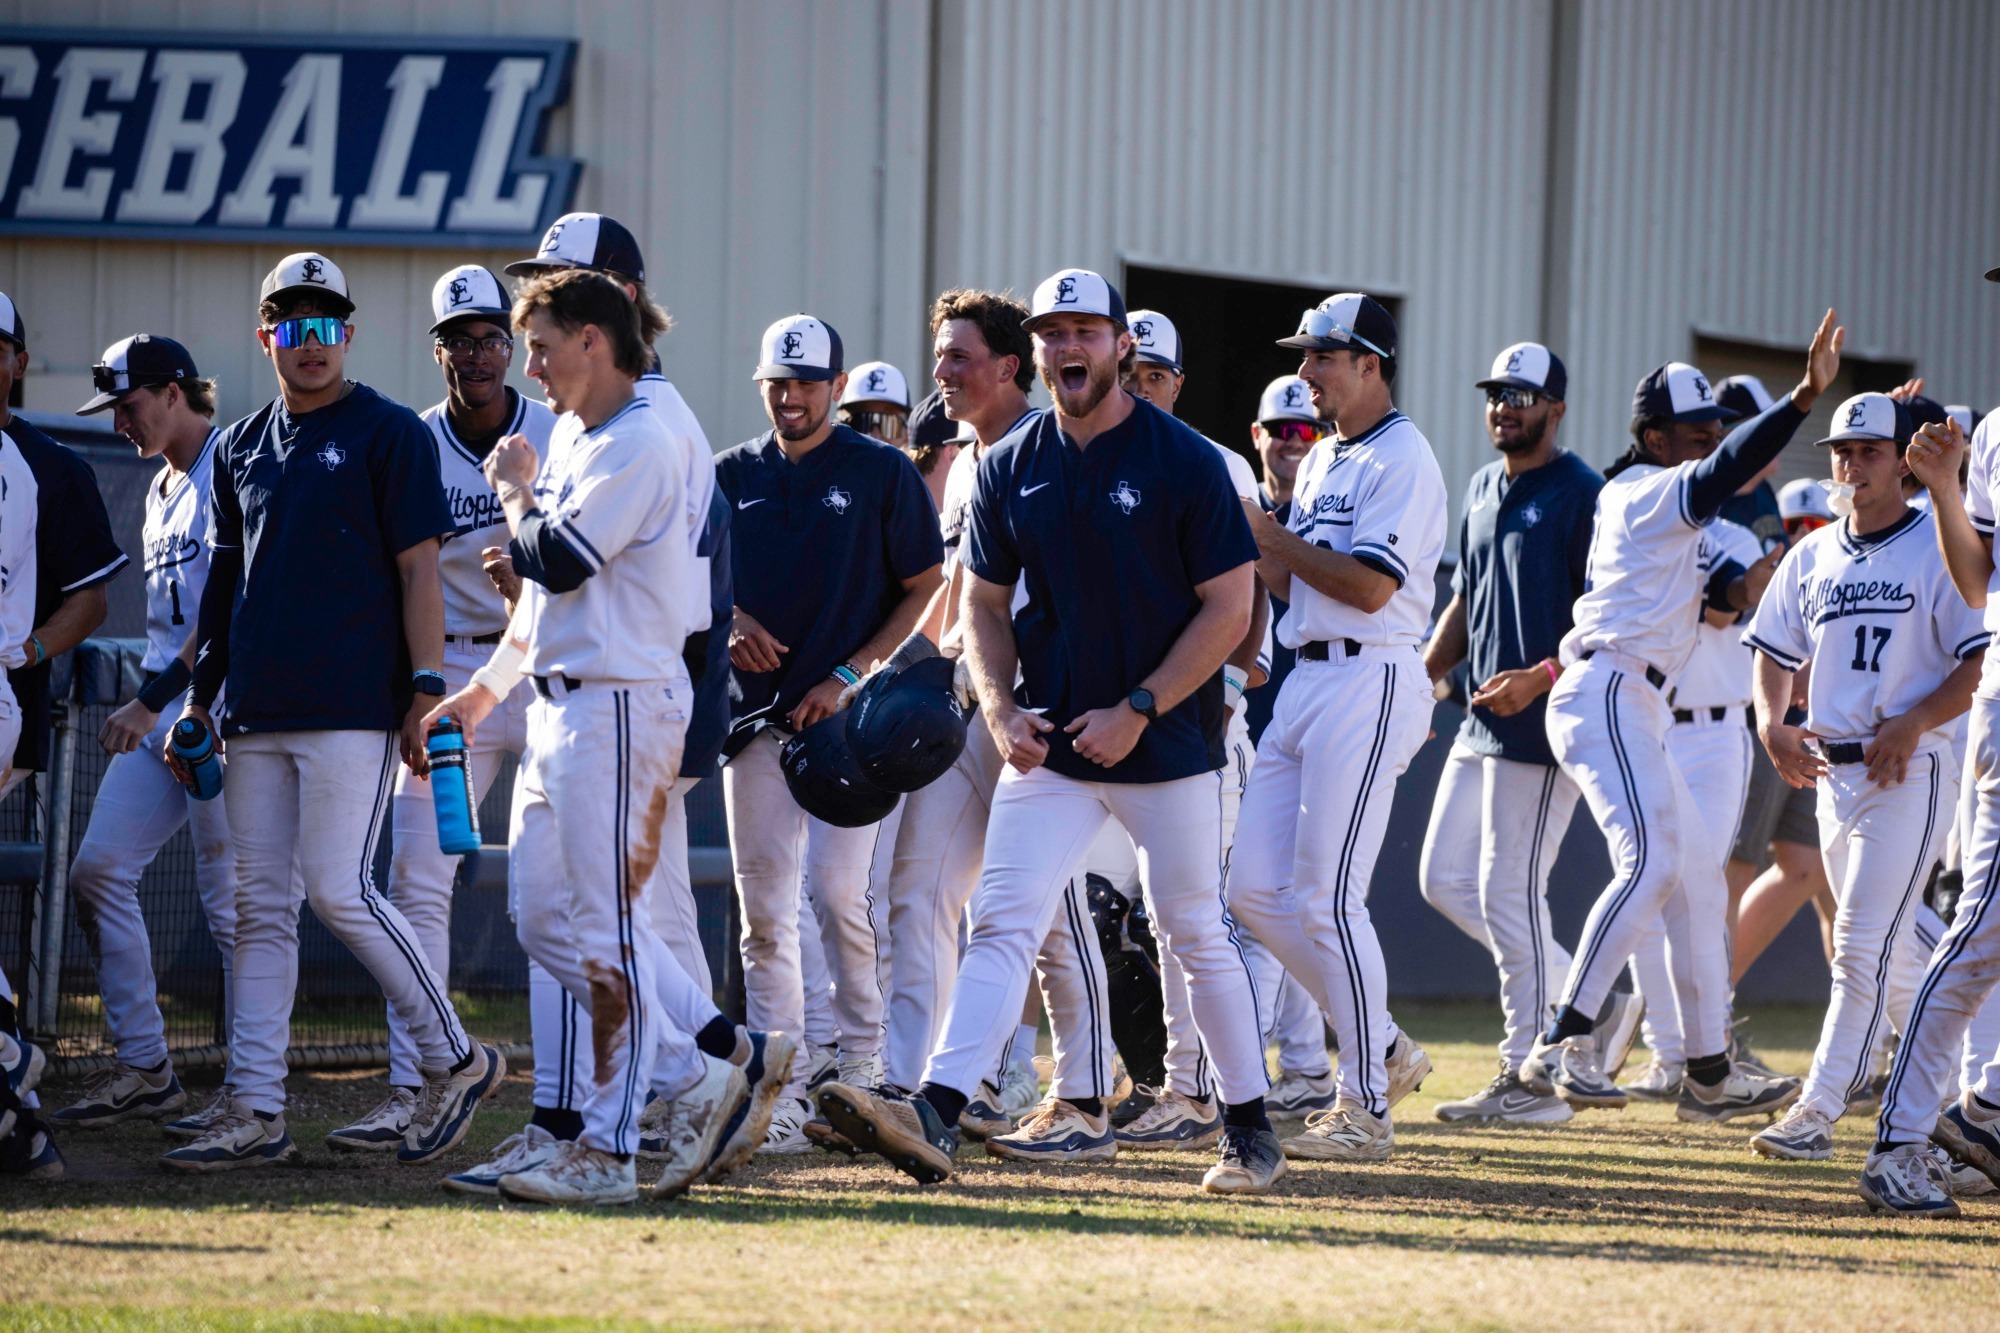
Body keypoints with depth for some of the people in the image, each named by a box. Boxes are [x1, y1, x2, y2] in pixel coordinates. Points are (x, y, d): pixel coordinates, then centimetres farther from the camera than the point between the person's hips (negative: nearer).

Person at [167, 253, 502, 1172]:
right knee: (260, 904, 4)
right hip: (257, 716, 6)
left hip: (352, 709, -6)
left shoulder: (388, 434, -1)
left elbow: (418, 571, -5)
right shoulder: (240, 448, 17)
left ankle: (453, 1061, 4)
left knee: (338, 889, -12)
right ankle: (255, 1114, 4)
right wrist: (199, 697, 16)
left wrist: (426, 694, -12)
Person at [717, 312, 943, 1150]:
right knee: (763, 910, 2)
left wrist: (848, 679, -10)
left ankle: (863, 1070, 1)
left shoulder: (883, 474, 1)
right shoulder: (734, 475, 12)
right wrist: (729, 622, -6)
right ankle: (780, 1098, 4)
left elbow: (926, 592, -1)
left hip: (850, 715, -4)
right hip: (756, 717, 4)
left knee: (841, 893, -12)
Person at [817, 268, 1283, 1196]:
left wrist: (1137, 710, -15)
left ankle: (1250, 1128, 19)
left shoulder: (1184, 462, -8)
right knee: (1002, 923, -9)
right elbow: (985, 603, 13)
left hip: (1168, 744, -3)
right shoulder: (1011, 469, 6)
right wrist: (1000, 708, -5)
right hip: (1051, 742, 3)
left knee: (1196, 935, 5)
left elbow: (1230, 606, -8)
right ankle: (936, 1116, -21)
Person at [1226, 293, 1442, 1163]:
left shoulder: (1401, 459, -10)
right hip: (1306, 683, 10)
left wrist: (1267, 535, -12)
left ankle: (1366, 1108, -2)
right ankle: (1385, 1050, 18)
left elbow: (1369, 586, -19)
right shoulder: (1321, 462, 19)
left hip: (1370, 684, -10)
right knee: (1256, 888, 6)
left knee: (1328, 898, -10)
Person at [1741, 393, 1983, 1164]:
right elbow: (1775, 652, 20)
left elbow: (1982, 661, -10)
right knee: (1889, 943, 12)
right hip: (1832, 772, 7)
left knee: (1864, 945, -13)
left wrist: (1914, 723, -21)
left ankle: (1817, 1113, -17)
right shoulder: (1812, 557, 14)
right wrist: (1771, 725, 1)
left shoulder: (1940, 551, -6)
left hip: (1908, 773, -7)